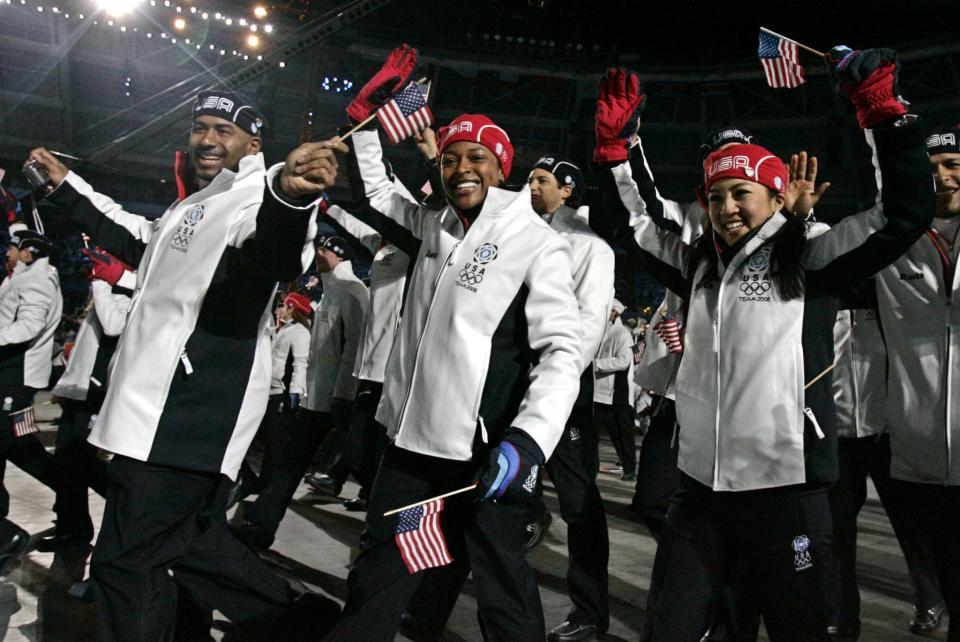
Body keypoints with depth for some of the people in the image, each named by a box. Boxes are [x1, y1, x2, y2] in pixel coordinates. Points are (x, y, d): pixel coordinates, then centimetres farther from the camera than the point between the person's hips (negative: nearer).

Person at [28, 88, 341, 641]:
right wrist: (67, 186, 46)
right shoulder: (195, 204, 23)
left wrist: (289, 195, -58)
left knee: (126, 563, -4)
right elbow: (138, 241, 41)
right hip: (162, 410, 10)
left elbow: (277, 259, -35)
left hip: (188, 416, -10)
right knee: (196, 543, 16)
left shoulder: (257, 194, -10)